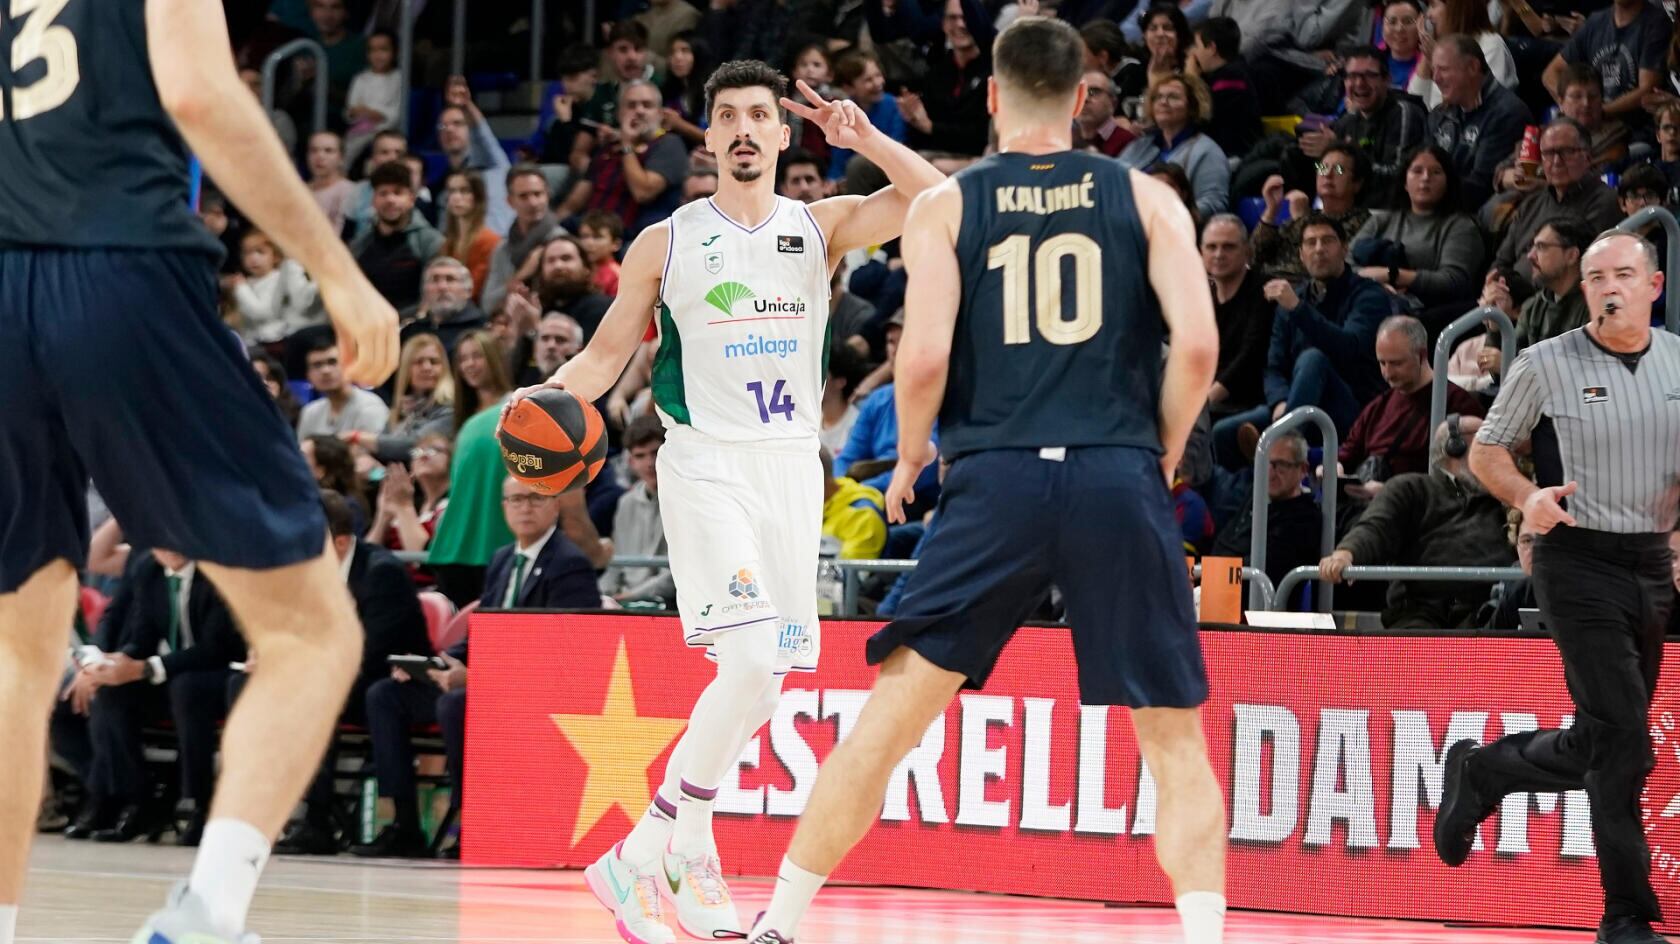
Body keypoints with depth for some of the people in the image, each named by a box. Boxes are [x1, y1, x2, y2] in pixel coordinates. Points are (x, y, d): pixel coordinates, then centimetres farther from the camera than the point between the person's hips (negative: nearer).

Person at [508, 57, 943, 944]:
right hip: (705, 462, -4)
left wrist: (862, 137, -16)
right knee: (750, 662, -20)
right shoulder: (665, 243, 4)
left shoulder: (820, 225, 8)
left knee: (757, 680, 4)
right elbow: (606, 354, 7)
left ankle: (650, 852, 15)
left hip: (792, 463, 4)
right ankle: (682, 846, -11)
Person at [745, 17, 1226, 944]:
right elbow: (1198, 342, -3)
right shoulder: (1146, 199, 9)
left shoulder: (945, 205, 7)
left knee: (890, 714, 8)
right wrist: (1161, 457, 11)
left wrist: (910, 457, 13)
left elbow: (924, 357, -4)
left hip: (996, 482, 0)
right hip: (1118, 482, 0)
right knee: (1173, 738, 8)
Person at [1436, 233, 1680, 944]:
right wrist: (1526, 495, -15)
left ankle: (1479, 771, 37)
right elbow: (1487, 449, 5)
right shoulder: (1546, 364, -3)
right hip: (1579, 562, -5)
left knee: (1596, 748, 10)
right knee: (1622, 744, -11)